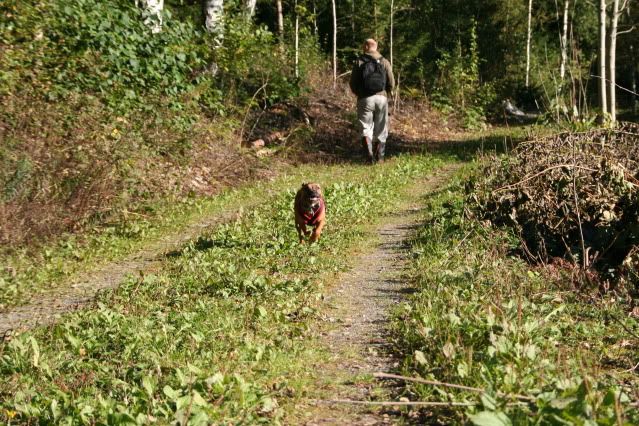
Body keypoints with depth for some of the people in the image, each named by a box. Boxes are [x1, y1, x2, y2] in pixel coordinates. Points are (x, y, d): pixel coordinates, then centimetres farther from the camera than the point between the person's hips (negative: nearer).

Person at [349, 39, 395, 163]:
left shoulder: (359, 62, -1)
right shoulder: (384, 62, 3)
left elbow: (353, 83, -2)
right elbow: (391, 83, 0)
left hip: (365, 99, -1)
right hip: (381, 98, 2)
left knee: (366, 127, 2)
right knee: (380, 129, 12)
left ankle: (369, 153, -15)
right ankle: (379, 156, 13)